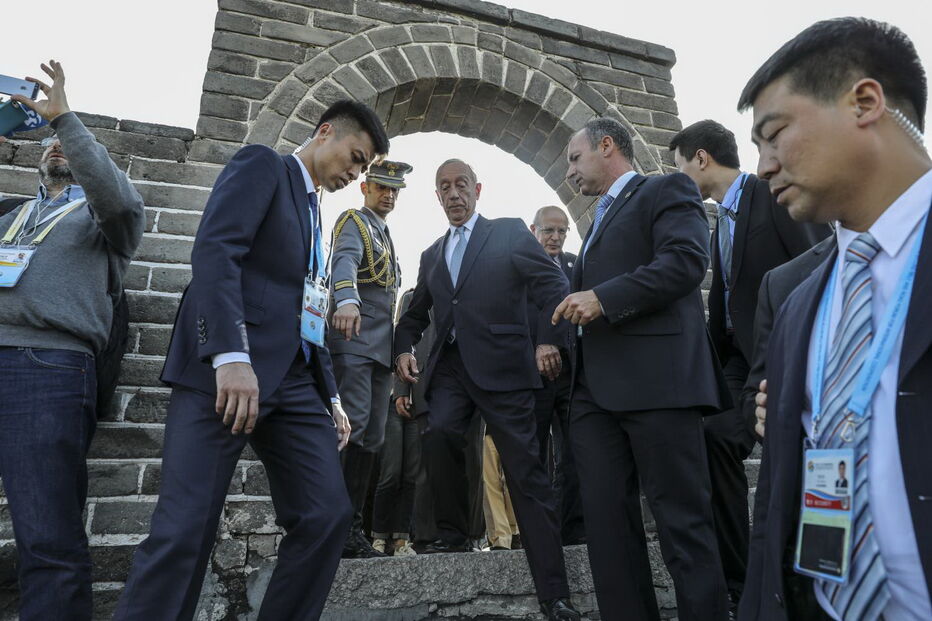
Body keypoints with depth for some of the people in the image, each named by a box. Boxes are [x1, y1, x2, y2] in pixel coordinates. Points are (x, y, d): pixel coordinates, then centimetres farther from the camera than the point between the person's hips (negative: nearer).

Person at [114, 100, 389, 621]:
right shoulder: (262, 165, 4)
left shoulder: (314, 214, 26)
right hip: (226, 368, -7)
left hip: (293, 377, 8)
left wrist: (330, 395, 18)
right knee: (185, 529, -6)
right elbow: (215, 250, -13)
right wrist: (231, 356, -25)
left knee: (329, 514, -1)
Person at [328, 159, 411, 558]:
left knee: (371, 437, 4)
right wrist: (347, 301, -43)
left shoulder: (384, 234, 26)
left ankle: (352, 530, 8)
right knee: (351, 425, -18)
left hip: (382, 347, 8)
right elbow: (344, 261, -21)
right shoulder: (353, 221, 1)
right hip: (354, 342, -8)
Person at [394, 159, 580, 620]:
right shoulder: (432, 254, 22)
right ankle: (451, 534, 0)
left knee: (525, 475, -6)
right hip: (450, 366, 4)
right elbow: (415, 312, 26)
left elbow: (553, 285, -2)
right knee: (439, 432, -24)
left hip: (500, 366, -4)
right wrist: (403, 349, 6)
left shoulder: (510, 233, 7)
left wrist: (550, 339, -17)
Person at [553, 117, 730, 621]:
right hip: (596, 390, 8)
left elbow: (686, 260, -12)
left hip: (656, 379, -8)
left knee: (683, 522, -2)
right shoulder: (602, 218, 30)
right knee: (606, 523, 6)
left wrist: (602, 298, -15)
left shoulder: (666, 190, 5)